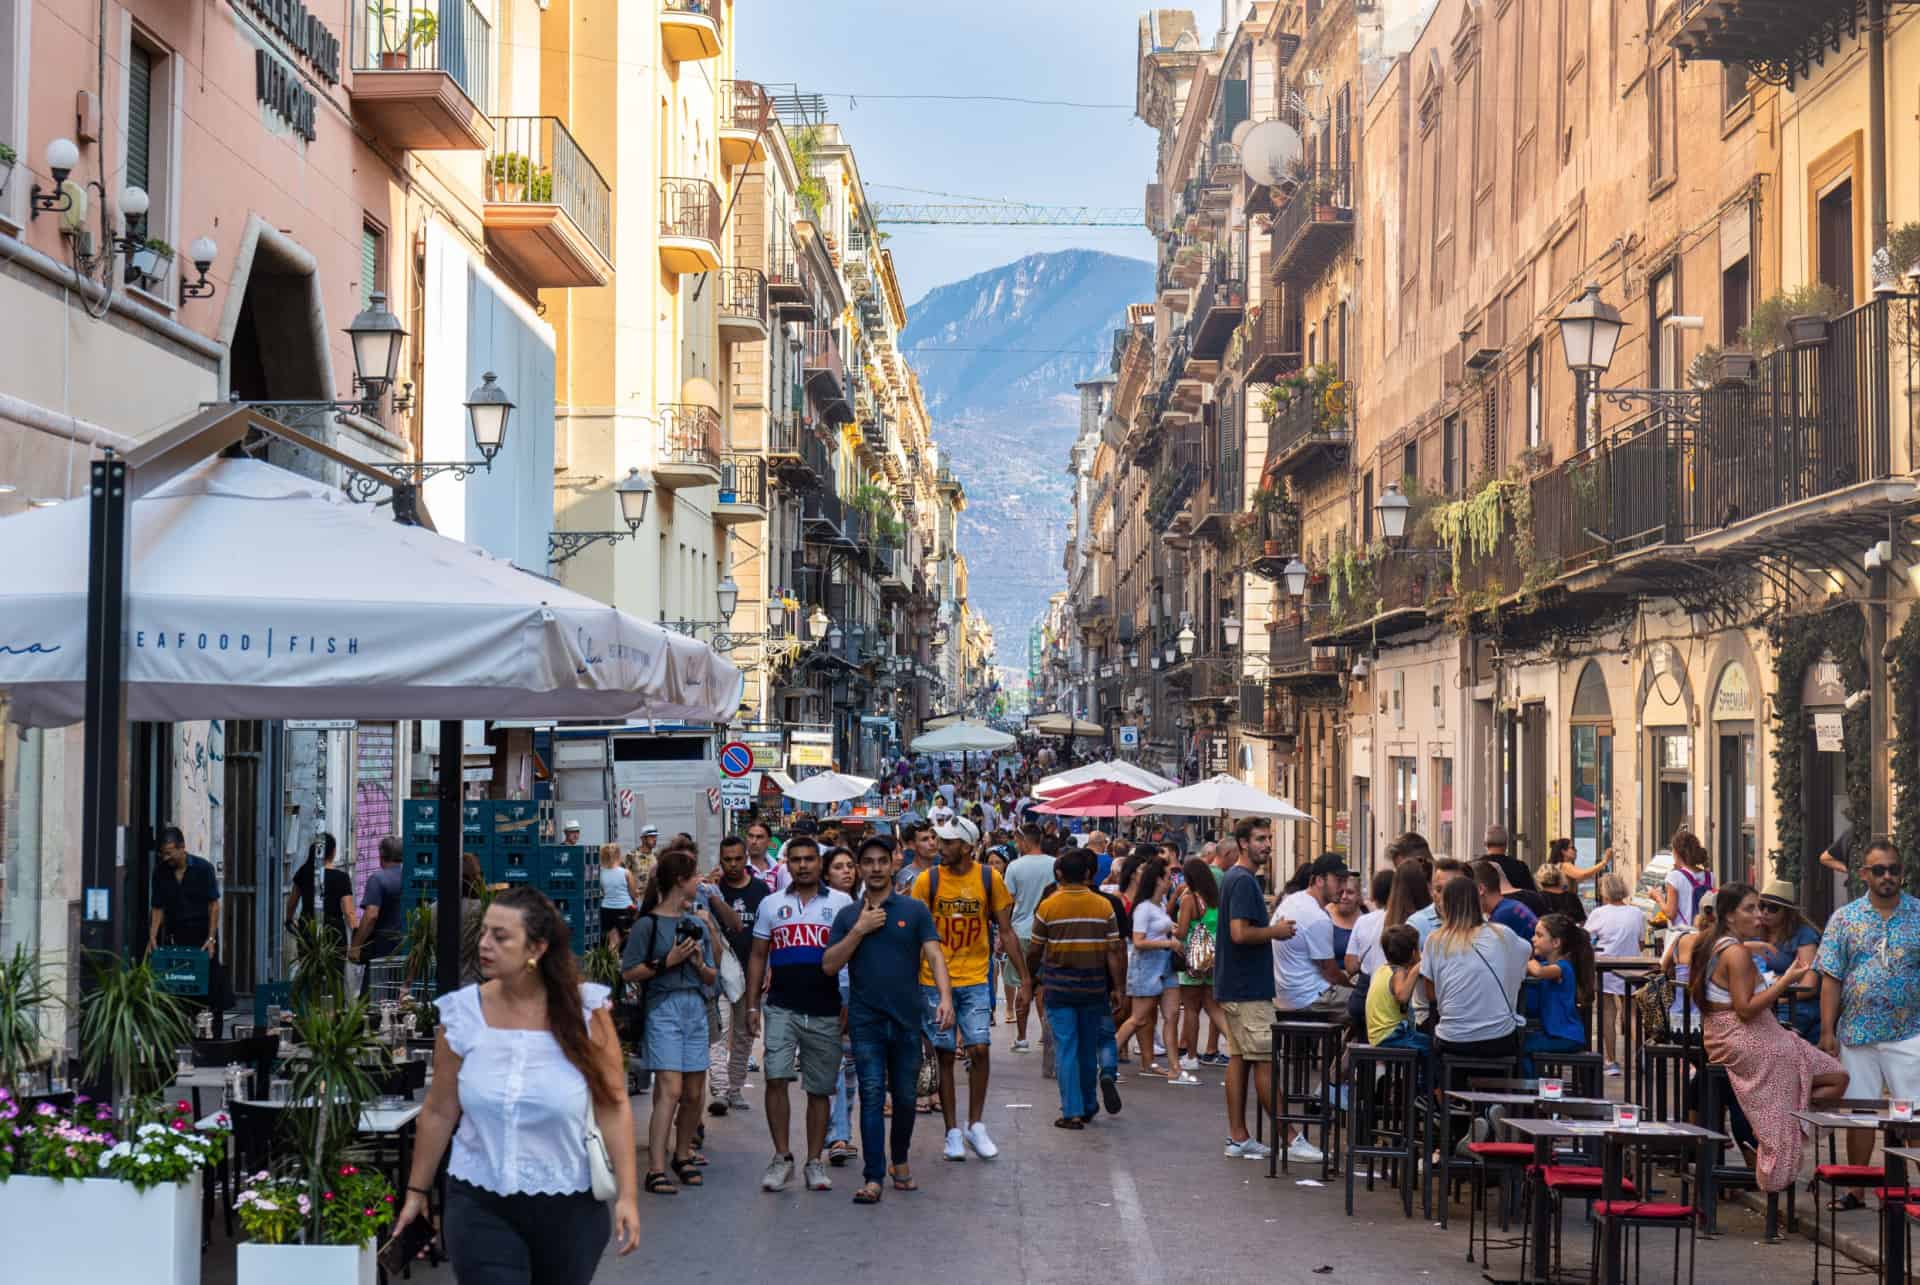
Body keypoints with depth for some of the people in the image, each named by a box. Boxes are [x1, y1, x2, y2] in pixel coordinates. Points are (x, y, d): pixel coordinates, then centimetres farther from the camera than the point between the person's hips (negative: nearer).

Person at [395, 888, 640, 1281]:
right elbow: (438, 1112, 4)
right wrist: (416, 1191, 8)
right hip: (479, 1204, 0)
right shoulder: (461, 1014, -4)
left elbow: (613, 1106, -6)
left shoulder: (585, 1010, -8)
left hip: (570, 1206, 0)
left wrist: (626, 1195, -10)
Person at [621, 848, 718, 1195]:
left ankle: (682, 1155, 28)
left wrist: (700, 964, -5)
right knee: (670, 1090, -14)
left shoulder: (698, 923, 13)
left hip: (696, 1009, 6)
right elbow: (628, 971, -7)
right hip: (664, 1007, -6)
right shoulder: (648, 924, -4)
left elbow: (712, 978, 16)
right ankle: (656, 1170, -14)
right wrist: (667, 961, -14)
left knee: (694, 1093, 9)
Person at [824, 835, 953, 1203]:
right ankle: (873, 1177, -9)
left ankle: (900, 1160, 31)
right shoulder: (848, 915, 8)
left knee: (905, 1096, 9)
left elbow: (934, 955, -6)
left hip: (907, 1018, 0)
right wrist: (860, 929, -10)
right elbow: (829, 965, 1)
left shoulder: (914, 910, 4)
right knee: (872, 1095, -8)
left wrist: (945, 997, -22)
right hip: (866, 1020, 0)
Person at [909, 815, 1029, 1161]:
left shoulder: (989, 879, -2)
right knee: (944, 1055, 4)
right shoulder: (928, 880, -4)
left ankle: (975, 1126, 8)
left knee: (980, 1049, -7)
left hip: (975, 980, 0)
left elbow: (1005, 929, 6)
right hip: (935, 981, 0)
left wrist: (1024, 974, 6)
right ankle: (953, 1132, 12)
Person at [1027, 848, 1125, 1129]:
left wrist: (1029, 977, 16)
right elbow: (1113, 951, -3)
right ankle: (1087, 1106, 26)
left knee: (1066, 1049, 0)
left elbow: (1035, 950, 0)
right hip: (1093, 986, 2)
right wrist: (1117, 988, 2)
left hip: (1059, 986, -2)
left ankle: (1073, 1111, -5)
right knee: (1088, 1049, 15)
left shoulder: (1048, 906, -6)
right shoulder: (1104, 907, -2)